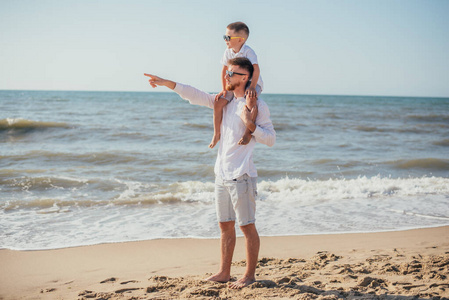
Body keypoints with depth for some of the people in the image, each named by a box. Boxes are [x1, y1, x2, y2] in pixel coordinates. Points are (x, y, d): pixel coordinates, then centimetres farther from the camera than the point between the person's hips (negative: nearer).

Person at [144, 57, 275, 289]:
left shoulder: (257, 105, -7)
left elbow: (270, 139, -8)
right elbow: (196, 96, 9)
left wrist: (250, 125, -21)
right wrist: (167, 83, 3)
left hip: (241, 175, -7)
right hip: (221, 174, 7)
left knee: (247, 226, 0)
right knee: (225, 226, 13)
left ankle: (249, 275, 10)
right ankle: (224, 273, 23)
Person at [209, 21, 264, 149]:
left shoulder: (248, 52, -19)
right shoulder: (228, 52, 0)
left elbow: (256, 69, -29)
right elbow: (224, 70, 8)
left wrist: (252, 87, -37)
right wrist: (224, 89, 3)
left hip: (252, 82, -6)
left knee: (250, 100, -39)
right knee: (218, 103, -11)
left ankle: (248, 132, -29)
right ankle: (216, 134, 2)